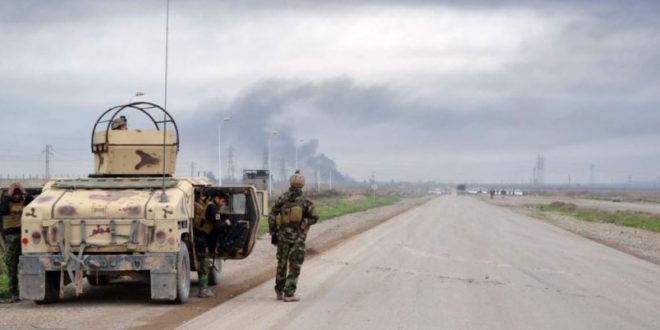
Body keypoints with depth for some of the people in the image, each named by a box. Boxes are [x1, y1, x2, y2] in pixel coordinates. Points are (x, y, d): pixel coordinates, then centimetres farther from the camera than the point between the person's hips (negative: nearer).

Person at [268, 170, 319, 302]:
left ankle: (279, 292, 24)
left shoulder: (282, 199, -1)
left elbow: (272, 216, -1)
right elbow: (314, 217, -8)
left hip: (282, 236, 3)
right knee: (294, 266, 4)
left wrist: (273, 233, 7)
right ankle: (289, 294, 0)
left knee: (282, 264, 16)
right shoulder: (305, 201, -7)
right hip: (298, 238, -3)